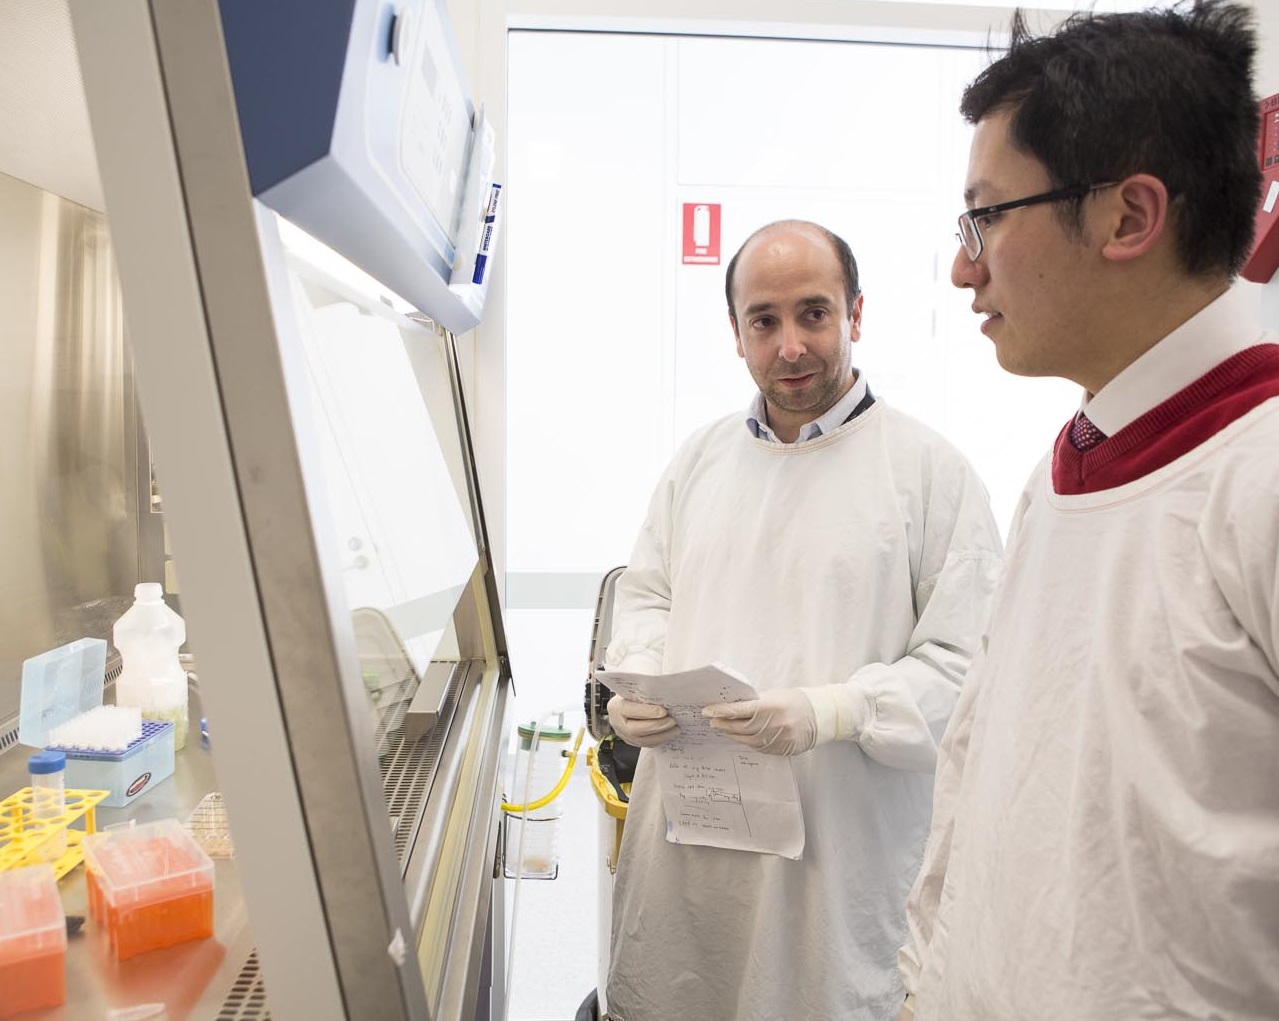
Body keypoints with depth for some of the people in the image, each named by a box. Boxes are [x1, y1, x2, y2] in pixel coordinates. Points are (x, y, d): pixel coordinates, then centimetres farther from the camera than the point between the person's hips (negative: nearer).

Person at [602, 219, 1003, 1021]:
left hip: (835, 843, -4)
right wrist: (637, 681, -3)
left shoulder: (931, 469, -8)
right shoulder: (701, 457, 8)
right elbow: (646, 593, 16)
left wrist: (830, 713, -23)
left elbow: (965, 662, -11)